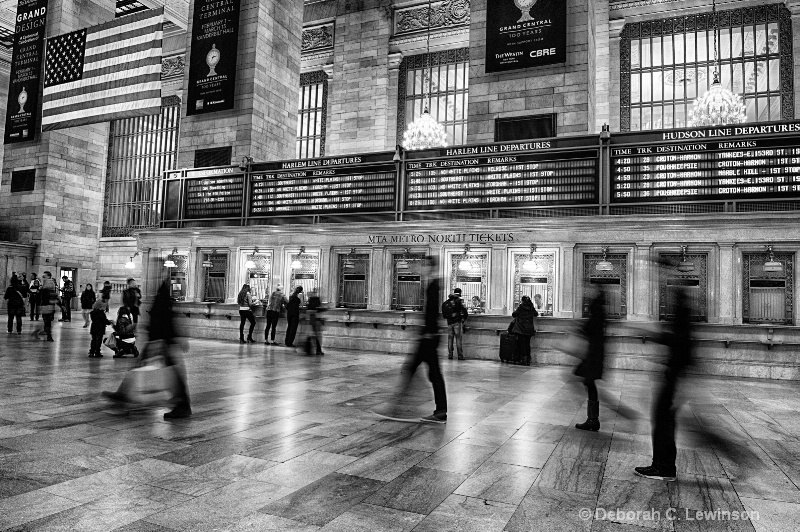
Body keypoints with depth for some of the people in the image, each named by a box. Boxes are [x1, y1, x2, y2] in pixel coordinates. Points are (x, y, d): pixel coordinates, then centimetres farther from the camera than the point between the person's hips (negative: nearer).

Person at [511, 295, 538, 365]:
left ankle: (523, 358, -4)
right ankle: (528, 359, 10)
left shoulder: (521, 307, -8)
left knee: (522, 343, 1)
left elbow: (514, 314, -4)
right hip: (529, 329, 4)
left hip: (521, 328, -4)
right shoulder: (531, 308, 5)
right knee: (527, 344, 9)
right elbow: (536, 314, 22)